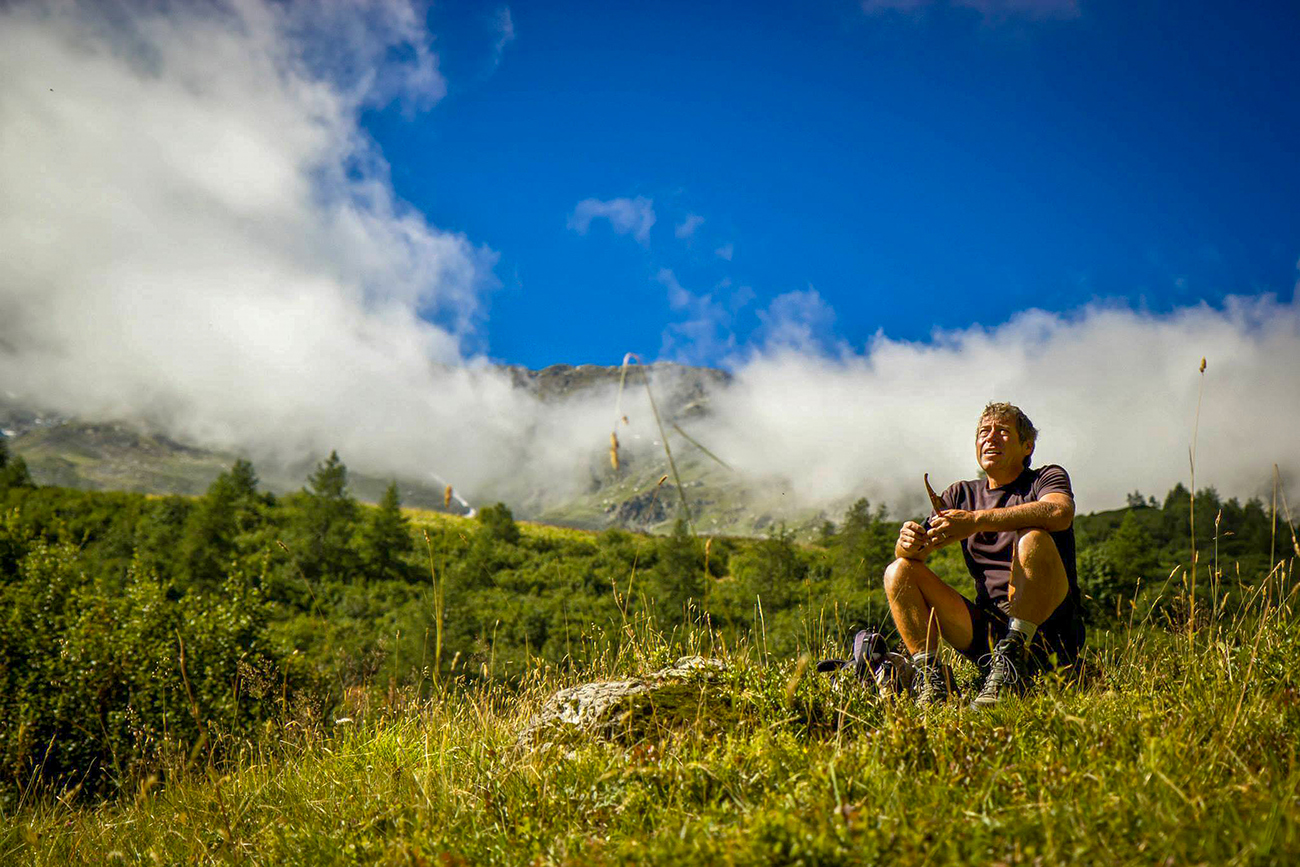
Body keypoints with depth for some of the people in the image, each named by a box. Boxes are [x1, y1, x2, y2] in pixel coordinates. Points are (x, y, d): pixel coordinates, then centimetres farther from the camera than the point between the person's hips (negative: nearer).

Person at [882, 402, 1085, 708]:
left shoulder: (1047, 477, 7)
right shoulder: (962, 494, 19)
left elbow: (1060, 513, -21)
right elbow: (909, 553, 8)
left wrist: (977, 520, -29)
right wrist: (910, 541, -19)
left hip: (1048, 628, -4)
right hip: (988, 630, 4)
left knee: (1034, 539, -30)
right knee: (899, 572, -6)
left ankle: (1012, 662, -33)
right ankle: (932, 677, -21)